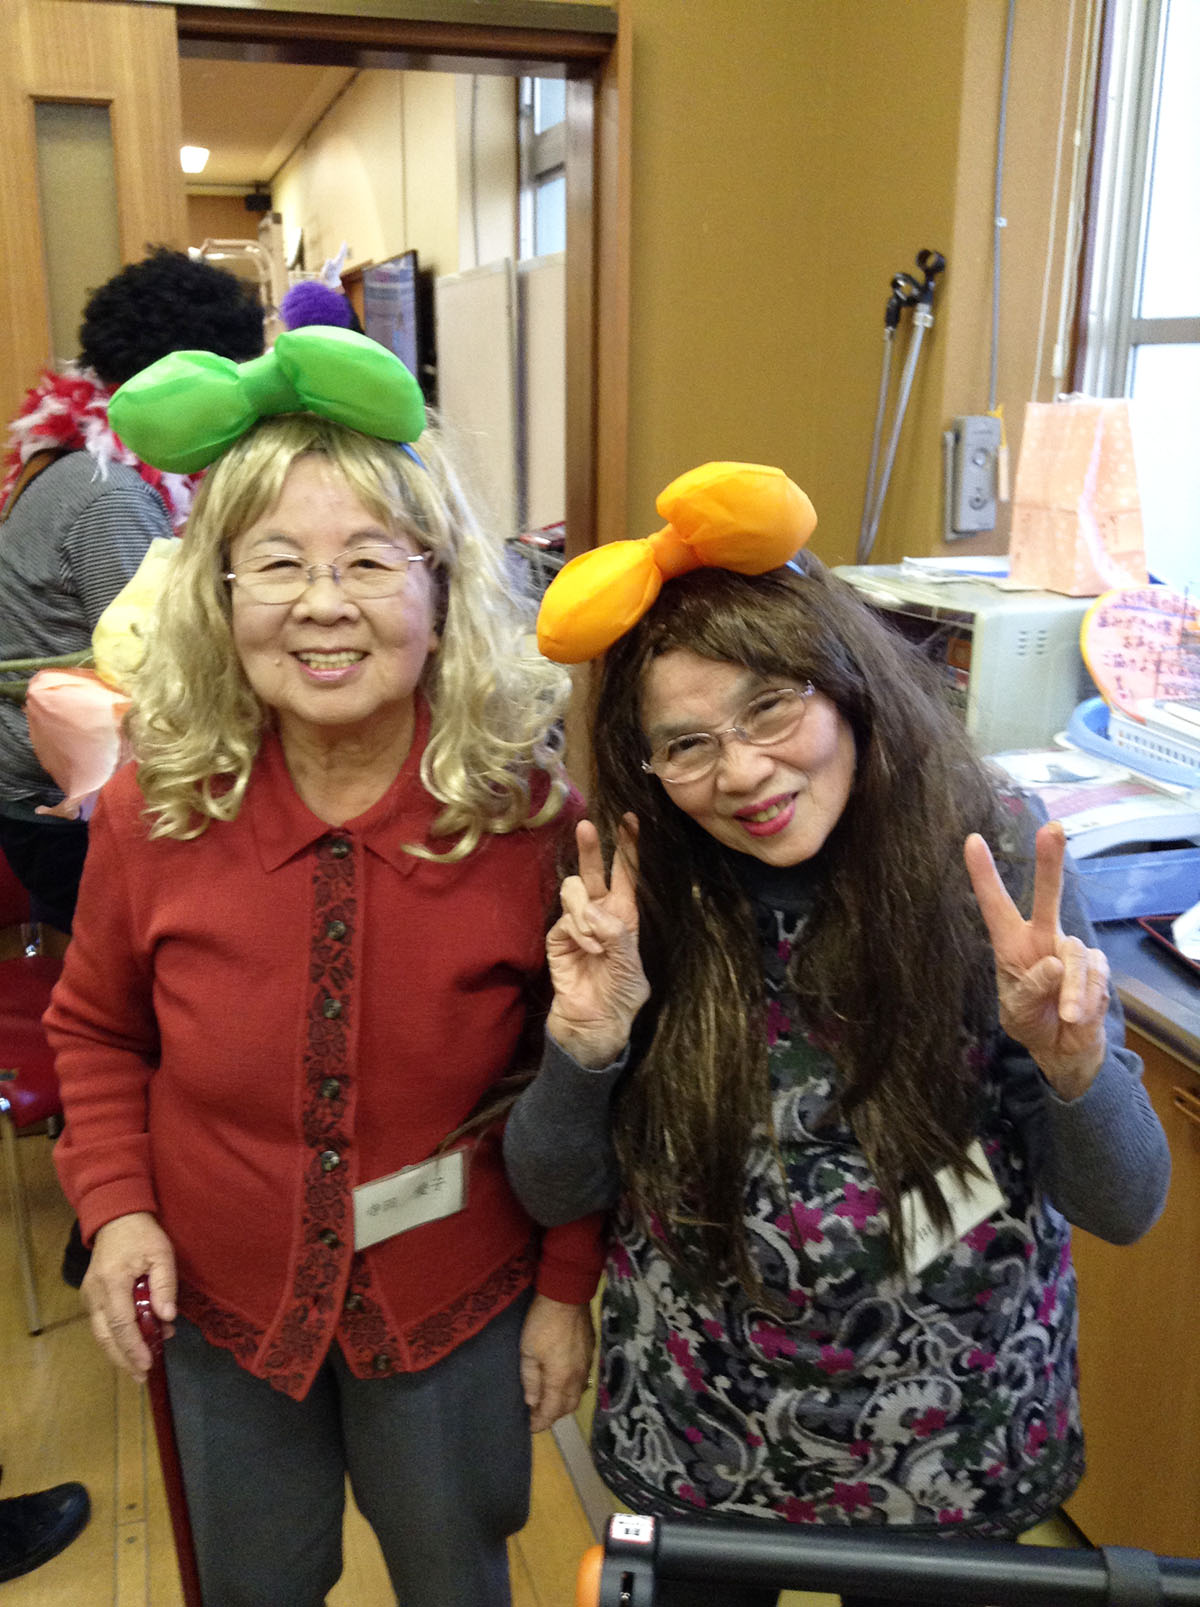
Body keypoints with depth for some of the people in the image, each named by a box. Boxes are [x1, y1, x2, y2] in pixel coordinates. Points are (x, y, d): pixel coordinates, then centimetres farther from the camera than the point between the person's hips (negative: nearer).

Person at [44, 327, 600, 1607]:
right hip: (223, 1307, 2)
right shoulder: (152, 814, -14)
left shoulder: (532, 813, -19)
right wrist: (114, 1204, -10)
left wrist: (568, 1284, -5)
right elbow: (98, 1034, 3)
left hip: (456, 1306, -1)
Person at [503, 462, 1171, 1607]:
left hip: (953, 1456, 0)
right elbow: (555, 1195, -8)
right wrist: (585, 1043, -27)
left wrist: (1075, 1069, -34)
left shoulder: (999, 871, -18)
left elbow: (1124, 1208, -13)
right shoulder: (642, 905, -15)